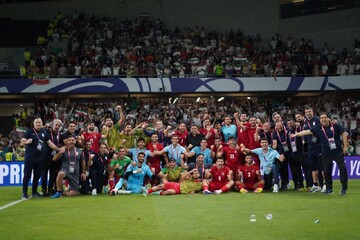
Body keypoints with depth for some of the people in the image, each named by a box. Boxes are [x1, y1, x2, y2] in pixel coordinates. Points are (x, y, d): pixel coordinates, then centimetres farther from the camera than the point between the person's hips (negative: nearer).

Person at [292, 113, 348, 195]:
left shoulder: (335, 126, -3)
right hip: (326, 153, 2)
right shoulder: (318, 128, 0)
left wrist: (345, 146, -2)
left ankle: (344, 187, 0)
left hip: (338, 152, -2)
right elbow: (307, 132, 0)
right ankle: (329, 188, 18)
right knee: (326, 171, 3)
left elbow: (344, 134, 2)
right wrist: (296, 134, -4)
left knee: (342, 167, -11)